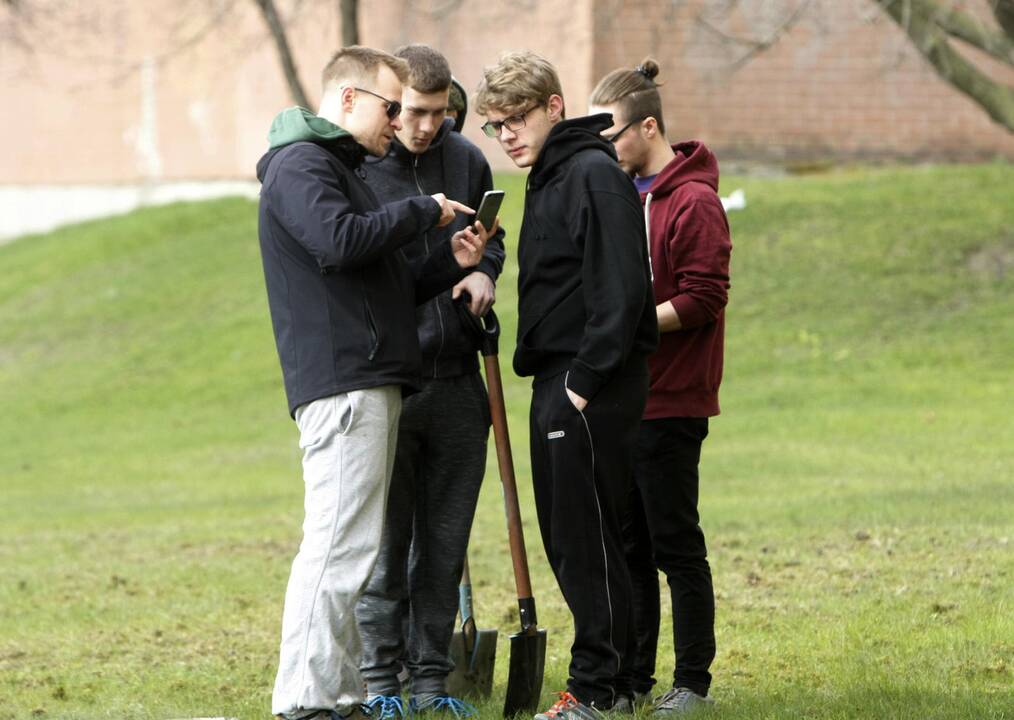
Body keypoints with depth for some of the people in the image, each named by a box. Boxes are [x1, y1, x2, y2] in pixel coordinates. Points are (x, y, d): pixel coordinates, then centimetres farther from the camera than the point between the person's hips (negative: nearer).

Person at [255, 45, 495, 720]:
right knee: (340, 545, -14)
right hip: (340, 383, -11)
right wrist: (423, 211, -11)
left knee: (352, 549, 10)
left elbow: (385, 285, 28)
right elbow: (339, 240, -24)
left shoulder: (343, 168, 27)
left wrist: (450, 263, 11)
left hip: (373, 384, 11)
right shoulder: (300, 164, -6)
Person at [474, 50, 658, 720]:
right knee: (565, 538, 12)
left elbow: (620, 289, -19)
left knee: (586, 537, -7)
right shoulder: (549, 180, 19)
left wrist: (585, 381, -20)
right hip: (557, 384, 10)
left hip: (593, 391, -10)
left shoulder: (595, 175, -12)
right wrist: (538, 367, 15)